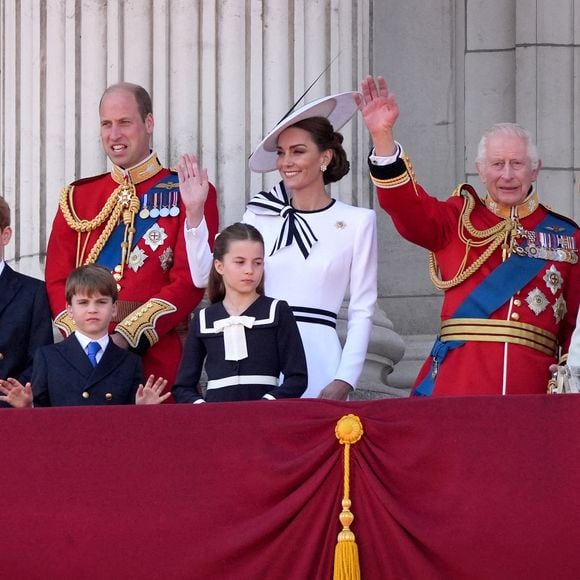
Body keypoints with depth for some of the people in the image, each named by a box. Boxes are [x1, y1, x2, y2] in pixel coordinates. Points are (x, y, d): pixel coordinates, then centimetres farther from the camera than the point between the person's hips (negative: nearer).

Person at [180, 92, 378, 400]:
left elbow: (362, 312, 2)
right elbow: (206, 276, 5)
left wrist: (344, 381, -7)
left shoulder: (357, 222, 3)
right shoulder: (260, 216, 10)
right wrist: (194, 212, -4)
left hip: (318, 363, -2)